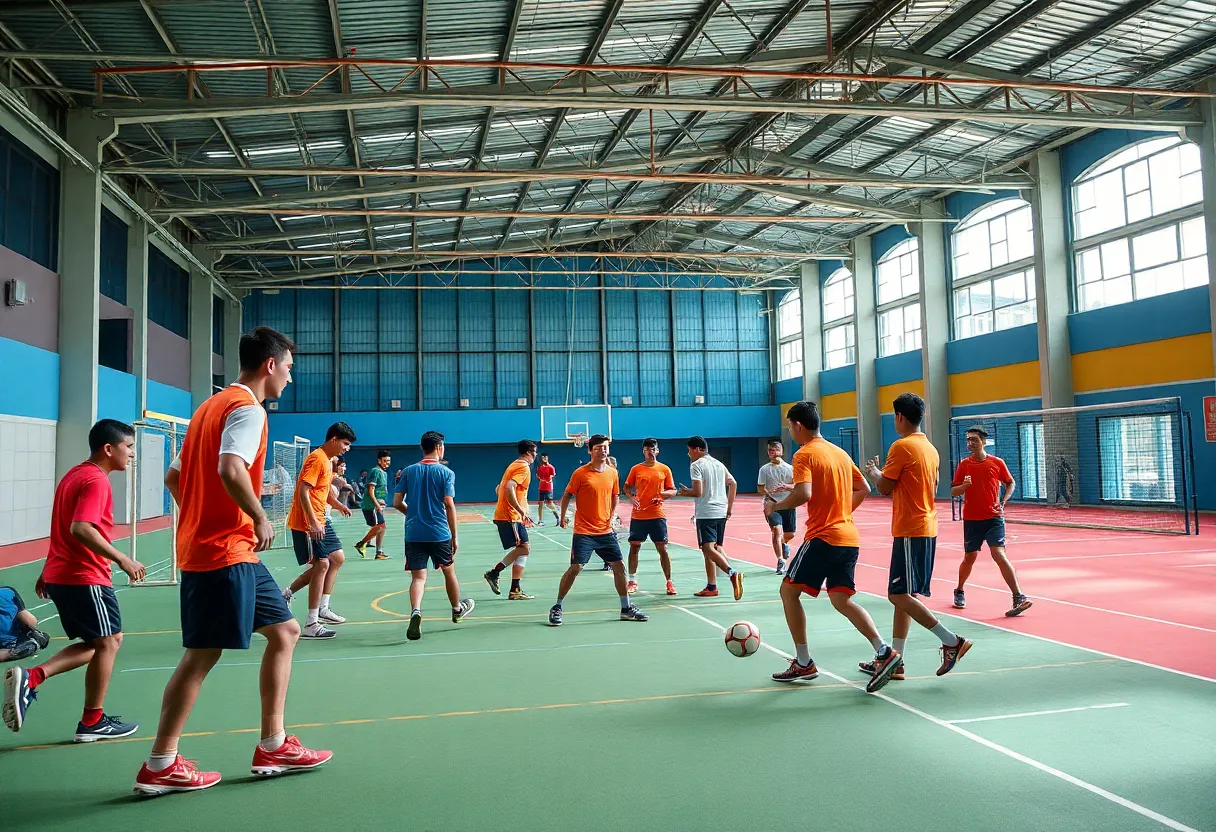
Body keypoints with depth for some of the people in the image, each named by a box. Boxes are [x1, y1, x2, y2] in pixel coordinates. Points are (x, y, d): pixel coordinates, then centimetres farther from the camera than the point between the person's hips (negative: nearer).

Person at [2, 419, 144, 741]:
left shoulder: (75, 474, 15)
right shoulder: (96, 480, -16)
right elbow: (81, 529, -28)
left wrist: (47, 574, 27)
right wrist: (122, 560, -27)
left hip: (60, 575, 10)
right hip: (86, 578, -10)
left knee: (95, 643, 17)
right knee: (108, 642, 3)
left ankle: (30, 677, 3)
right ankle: (92, 722, 11)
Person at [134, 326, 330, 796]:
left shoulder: (213, 406, 18)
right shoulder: (247, 408, -12)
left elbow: (173, 477, 20)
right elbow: (230, 470, -29)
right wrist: (261, 518, -16)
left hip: (203, 544, 10)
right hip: (226, 553, -10)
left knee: (284, 631, 12)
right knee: (203, 653, 0)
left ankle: (272, 747, 17)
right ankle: (160, 767, 12)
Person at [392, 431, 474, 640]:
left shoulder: (409, 471, 5)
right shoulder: (446, 472, -4)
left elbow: (397, 503, 4)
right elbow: (449, 505, -8)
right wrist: (454, 537, -1)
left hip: (413, 534, 2)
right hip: (439, 533, -2)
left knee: (418, 577, 1)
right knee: (449, 570, 18)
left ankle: (415, 611, -26)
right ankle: (457, 610, 37)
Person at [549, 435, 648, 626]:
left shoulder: (612, 472, 5)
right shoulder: (580, 473, -9)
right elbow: (567, 495, 0)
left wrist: (613, 515, 5)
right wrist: (563, 517, -5)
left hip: (606, 531, 5)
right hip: (584, 532, -5)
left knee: (619, 567, 6)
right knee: (575, 568, -10)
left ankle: (626, 609, 20)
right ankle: (556, 608, 5)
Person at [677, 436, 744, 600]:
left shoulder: (696, 465, -8)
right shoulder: (718, 464, 15)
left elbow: (698, 492, -16)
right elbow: (733, 483, 16)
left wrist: (686, 492, 5)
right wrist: (729, 508, 20)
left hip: (705, 513, -8)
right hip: (721, 512, 8)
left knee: (708, 548, -11)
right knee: (716, 548, 13)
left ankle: (732, 573, -32)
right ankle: (711, 587, 18)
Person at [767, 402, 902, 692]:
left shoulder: (804, 454, -10)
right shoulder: (840, 452, 15)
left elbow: (803, 494, -24)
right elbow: (863, 489, 20)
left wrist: (777, 505, -7)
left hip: (822, 536, -8)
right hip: (849, 537, 8)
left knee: (789, 591, 6)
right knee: (842, 600, 10)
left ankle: (804, 663, 9)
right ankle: (884, 652, -7)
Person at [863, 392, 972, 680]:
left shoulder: (901, 446, -13)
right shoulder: (930, 448, 13)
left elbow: (884, 488, -12)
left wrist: (873, 471, 9)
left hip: (910, 531, -9)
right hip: (927, 528, 9)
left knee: (899, 595, -8)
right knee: (903, 595, 11)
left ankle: (951, 641, -7)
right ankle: (894, 659, 14)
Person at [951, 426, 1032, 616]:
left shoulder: (997, 463, -1)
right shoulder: (964, 465, 2)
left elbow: (1010, 483, 13)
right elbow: (953, 491, 3)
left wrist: (1003, 502, -3)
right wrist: (964, 486, -19)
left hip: (994, 517, -2)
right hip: (971, 519, 2)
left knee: (998, 555, -17)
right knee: (969, 557, 11)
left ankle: (1019, 597, -14)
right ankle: (959, 592, 33)